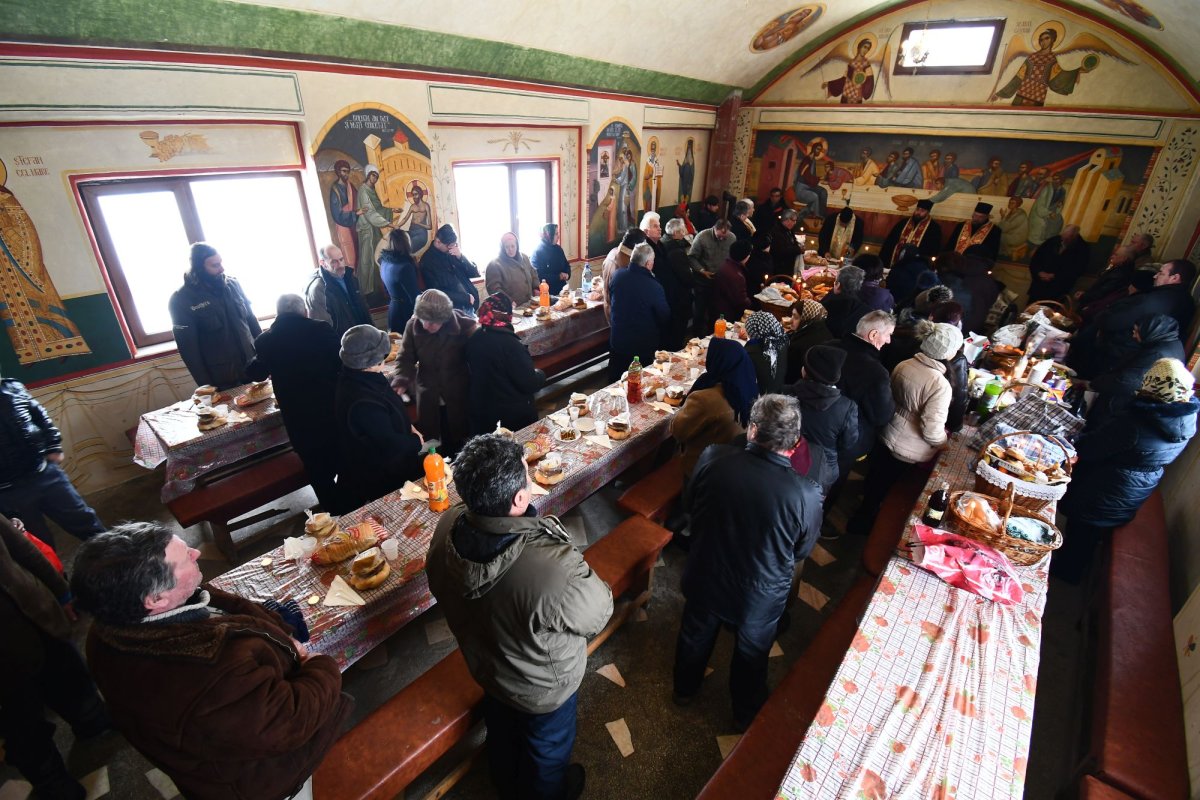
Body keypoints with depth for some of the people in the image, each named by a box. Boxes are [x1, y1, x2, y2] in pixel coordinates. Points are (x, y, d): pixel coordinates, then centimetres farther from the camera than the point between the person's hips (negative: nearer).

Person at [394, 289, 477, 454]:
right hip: (428, 397, 2)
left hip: (459, 395, -2)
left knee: (461, 441, 13)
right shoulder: (413, 326, -9)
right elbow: (406, 359, -1)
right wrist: (400, 383, -18)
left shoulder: (463, 325, -17)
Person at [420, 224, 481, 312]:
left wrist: (461, 257, -10)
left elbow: (474, 273, 6)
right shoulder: (428, 260, -6)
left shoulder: (454, 254, 8)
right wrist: (466, 297, -13)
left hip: (470, 306, 5)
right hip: (454, 310, -5)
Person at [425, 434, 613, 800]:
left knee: (501, 731, 36)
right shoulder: (554, 568, -46)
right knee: (547, 747, 30)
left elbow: (439, 588, -6)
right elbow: (597, 615, -25)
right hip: (544, 687, -5)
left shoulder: (446, 528, -27)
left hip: (484, 665, 5)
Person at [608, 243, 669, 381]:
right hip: (643, 345, -4)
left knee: (615, 383, 19)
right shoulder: (653, 287, -25)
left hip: (617, 340, 5)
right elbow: (665, 318, -12)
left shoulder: (618, 276, -10)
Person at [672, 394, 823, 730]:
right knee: (751, 653, 29)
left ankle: (684, 688, 59)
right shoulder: (806, 495, -30)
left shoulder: (713, 459, -27)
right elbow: (803, 551, -11)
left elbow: (689, 504, -7)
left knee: (696, 635, 30)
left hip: (705, 579, 1)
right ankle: (746, 714, 56)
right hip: (759, 597, -1)